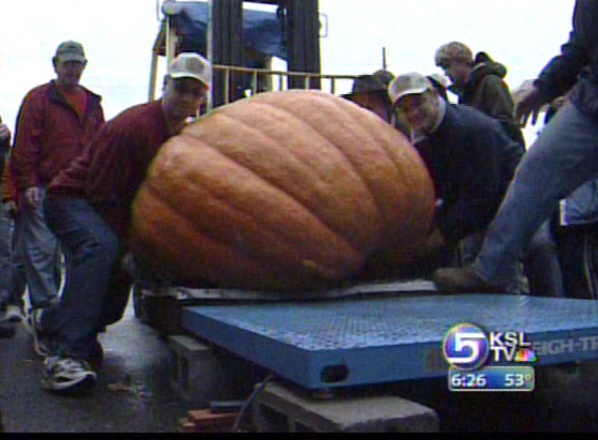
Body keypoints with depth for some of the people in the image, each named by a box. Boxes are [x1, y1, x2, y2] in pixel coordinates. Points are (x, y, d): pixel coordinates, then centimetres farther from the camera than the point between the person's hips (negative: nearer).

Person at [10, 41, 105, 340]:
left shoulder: (92, 103, 17)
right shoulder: (38, 99, 3)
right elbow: (24, 146, -2)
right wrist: (28, 184, -9)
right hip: (45, 191, -4)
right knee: (41, 250, -6)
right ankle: (45, 307, 1)